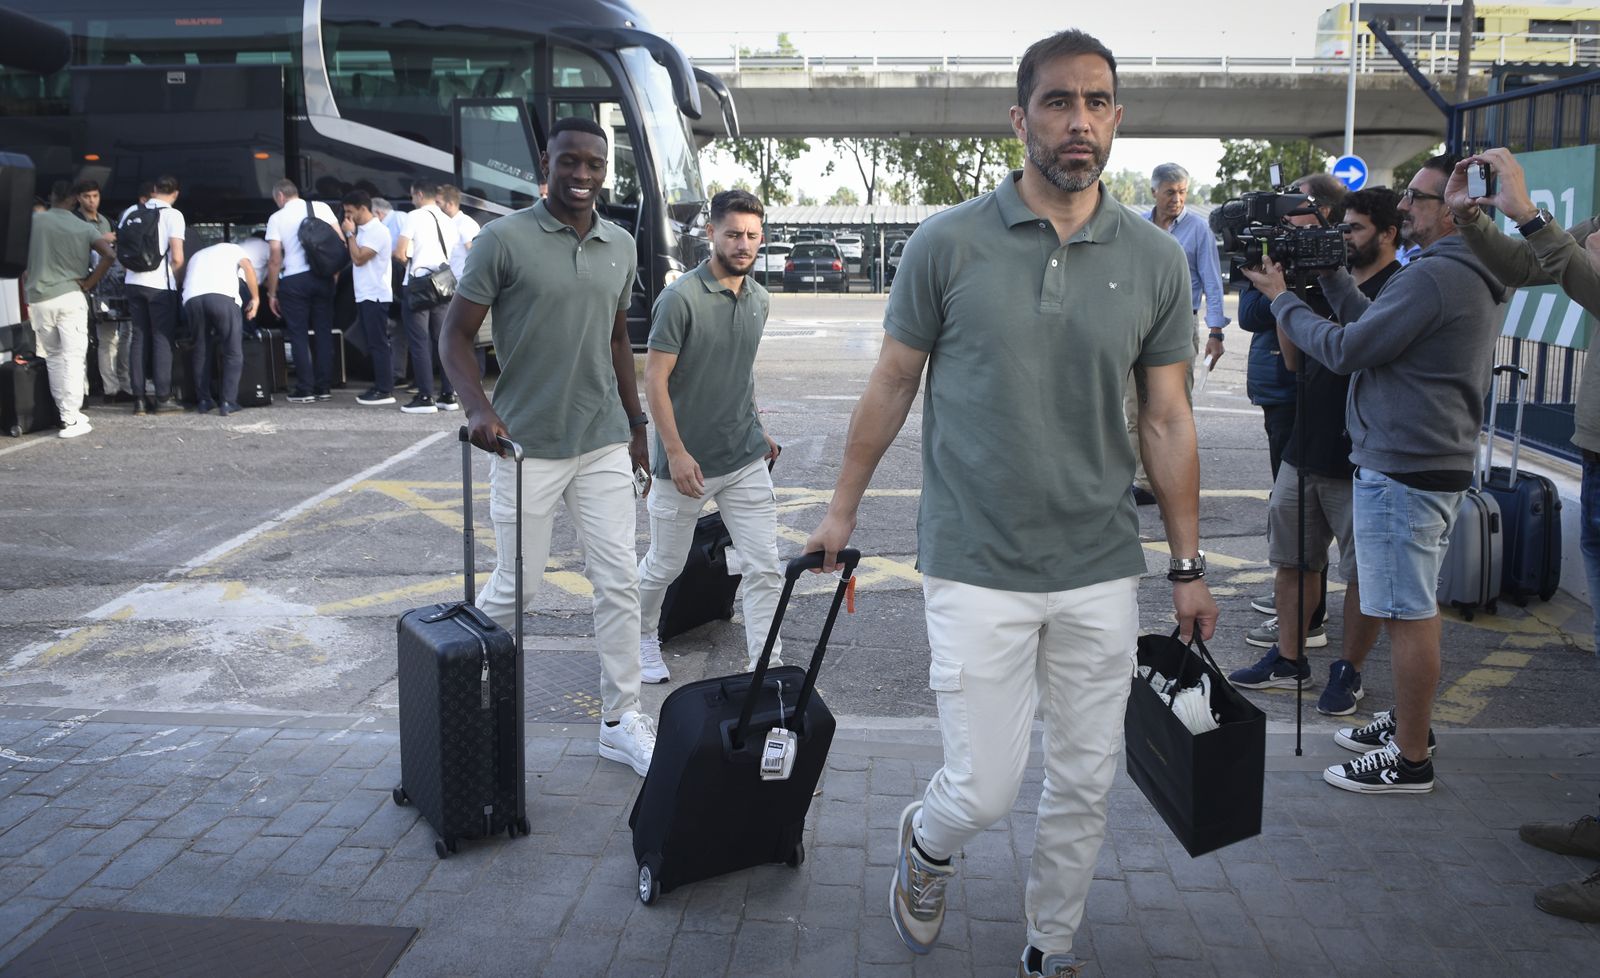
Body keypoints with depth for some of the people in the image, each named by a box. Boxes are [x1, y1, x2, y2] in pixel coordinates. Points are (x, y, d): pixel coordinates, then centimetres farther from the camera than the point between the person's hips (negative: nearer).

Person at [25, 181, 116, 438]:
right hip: (70, 297, -1)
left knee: (53, 357, 14)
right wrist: (89, 283, -2)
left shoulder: (34, 220, 1)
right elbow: (109, 255, -11)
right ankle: (72, 419, -11)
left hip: (39, 299, 1)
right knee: (73, 357, -3)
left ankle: (65, 412, 15)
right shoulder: (85, 228, 0)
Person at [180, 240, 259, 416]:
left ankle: (204, 400, 19)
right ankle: (228, 402, 0)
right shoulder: (233, 249, 29)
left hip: (192, 298, 4)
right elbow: (248, 268, 8)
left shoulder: (197, 256, 41)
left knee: (200, 352, 19)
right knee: (233, 353, 6)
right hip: (222, 296, -4)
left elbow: (185, 281, 32)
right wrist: (255, 299, 11)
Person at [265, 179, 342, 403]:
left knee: (298, 335, 4)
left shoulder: (276, 218, 0)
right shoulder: (321, 207, 4)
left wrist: (272, 293, 3)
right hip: (323, 276, 2)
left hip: (294, 280, -2)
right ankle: (324, 388, 10)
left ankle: (305, 390, 2)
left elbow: (275, 259, -3)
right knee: (324, 332, 9)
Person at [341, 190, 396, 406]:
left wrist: (350, 234, -11)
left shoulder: (377, 231, -13)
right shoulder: (363, 230, 17)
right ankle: (380, 385, 15)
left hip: (375, 296, -10)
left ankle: (385, 391, -8)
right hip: (365, 296, 10)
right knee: (374, 343, 11)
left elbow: (359, 258, -18)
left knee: (378, 343, -9)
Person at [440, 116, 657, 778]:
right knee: (516, 585, 5)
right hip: (527, 446, -4)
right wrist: (478, 407, -22)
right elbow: (455, 335, -6)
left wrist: (636, 423, 18)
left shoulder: (621, 246, 9)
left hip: (605, 444, 5)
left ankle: (620, 721, 15)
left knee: (619, 581, 3)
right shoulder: (505, 239, -7)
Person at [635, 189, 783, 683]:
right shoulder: (681, 298, -15)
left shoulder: (759, 299, 6)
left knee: (764, 568, 0)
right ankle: (643, 636, 41)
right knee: (665, 566, 13)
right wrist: (676, 452, -20)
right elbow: (655, 378, -15)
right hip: (687, 462, -5)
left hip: (746, 460, 5)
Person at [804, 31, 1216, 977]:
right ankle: (927, 845, 35)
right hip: (978, 569, -3)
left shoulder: (1156, 259, 2)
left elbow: (1168, 420, 6)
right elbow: (892, 385, 4)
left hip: (1102, 572, 3)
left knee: (1085, 787, 12)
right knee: (985, 791, -1)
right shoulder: (949, 244, -5)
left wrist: (1189, 565, 7)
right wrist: (844, 507, 8)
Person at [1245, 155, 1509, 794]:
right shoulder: (1471, 278, 15)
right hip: (1437, 462, 11)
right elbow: (1372, 322, 14)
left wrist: (1282, 299, -4)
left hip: (1403, 470, -11)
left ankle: (1410, 759, 5)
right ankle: (1408, 723, 32)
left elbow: (1346, 349, -17)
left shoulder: (1434, 276, -19)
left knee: (1407, 613, -3)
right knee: (1413, 608, 19)